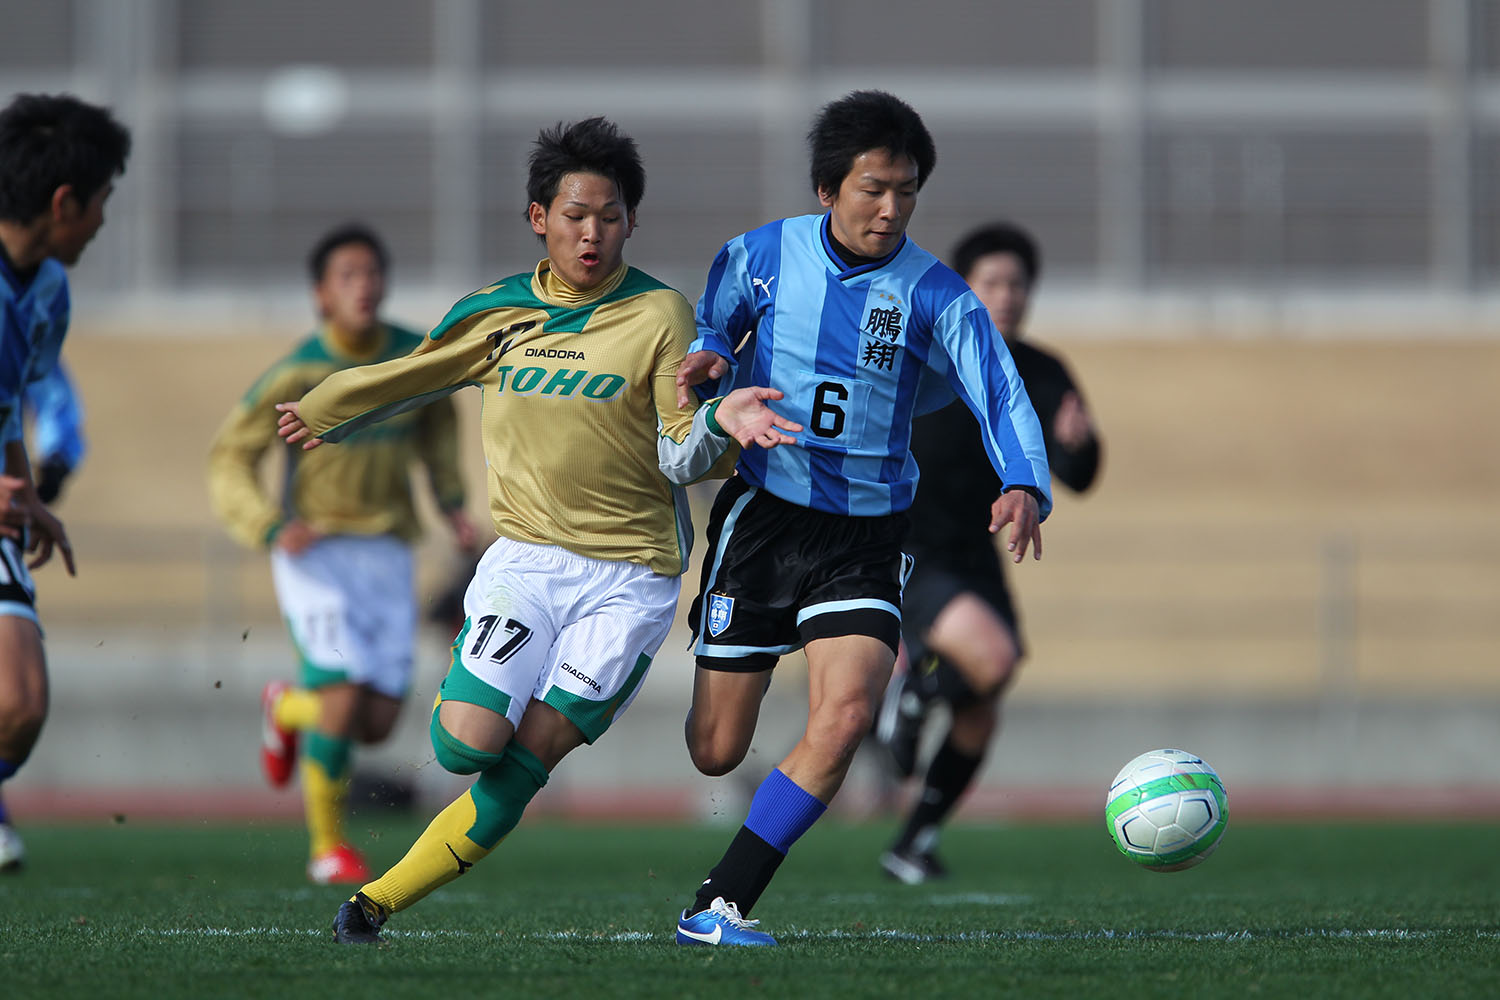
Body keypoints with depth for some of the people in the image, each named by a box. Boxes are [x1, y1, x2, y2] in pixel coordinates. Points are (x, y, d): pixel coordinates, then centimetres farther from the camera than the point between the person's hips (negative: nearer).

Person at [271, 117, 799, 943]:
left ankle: (379, 901, 4)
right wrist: (320, 413, 37)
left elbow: (679, 458, -5)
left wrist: (718, 424, -26)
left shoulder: (658, 314, -2)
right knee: (468, 743, -16)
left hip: (629, 578, -2)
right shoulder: (498, 314, 7)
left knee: (526, 764, -8)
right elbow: (407, 376, 25)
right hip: (525, 557, 2)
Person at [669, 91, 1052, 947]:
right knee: (714, 752, 1)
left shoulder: (936, 294, -6)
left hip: (867, 537, 0)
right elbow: (705, 335, 11)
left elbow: (1002, 398, -14)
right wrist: (706, 359, -15)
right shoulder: (764, 256, -2)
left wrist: (1026, 488, -34)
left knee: (847, 713, -23)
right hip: (764, 516, 0)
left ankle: (720, 907, -14)